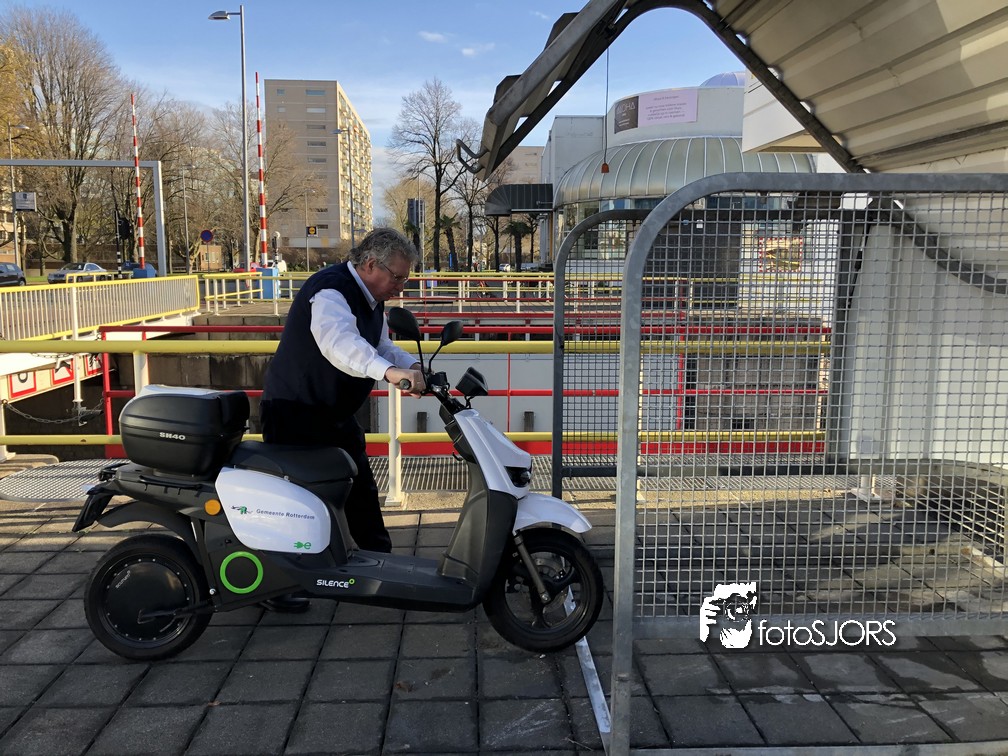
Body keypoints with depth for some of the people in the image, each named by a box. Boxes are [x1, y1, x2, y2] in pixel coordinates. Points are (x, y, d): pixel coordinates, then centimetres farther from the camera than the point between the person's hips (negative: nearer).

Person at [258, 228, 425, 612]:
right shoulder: (330, 291, -25)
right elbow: (337, 340, -45)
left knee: (361, 487, 16)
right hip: (295, 413, -10)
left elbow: (381, 346, 13)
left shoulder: (371, 300, 8)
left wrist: (414, 367, -7)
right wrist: (388, 370, -60)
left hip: (335, 414, 10)